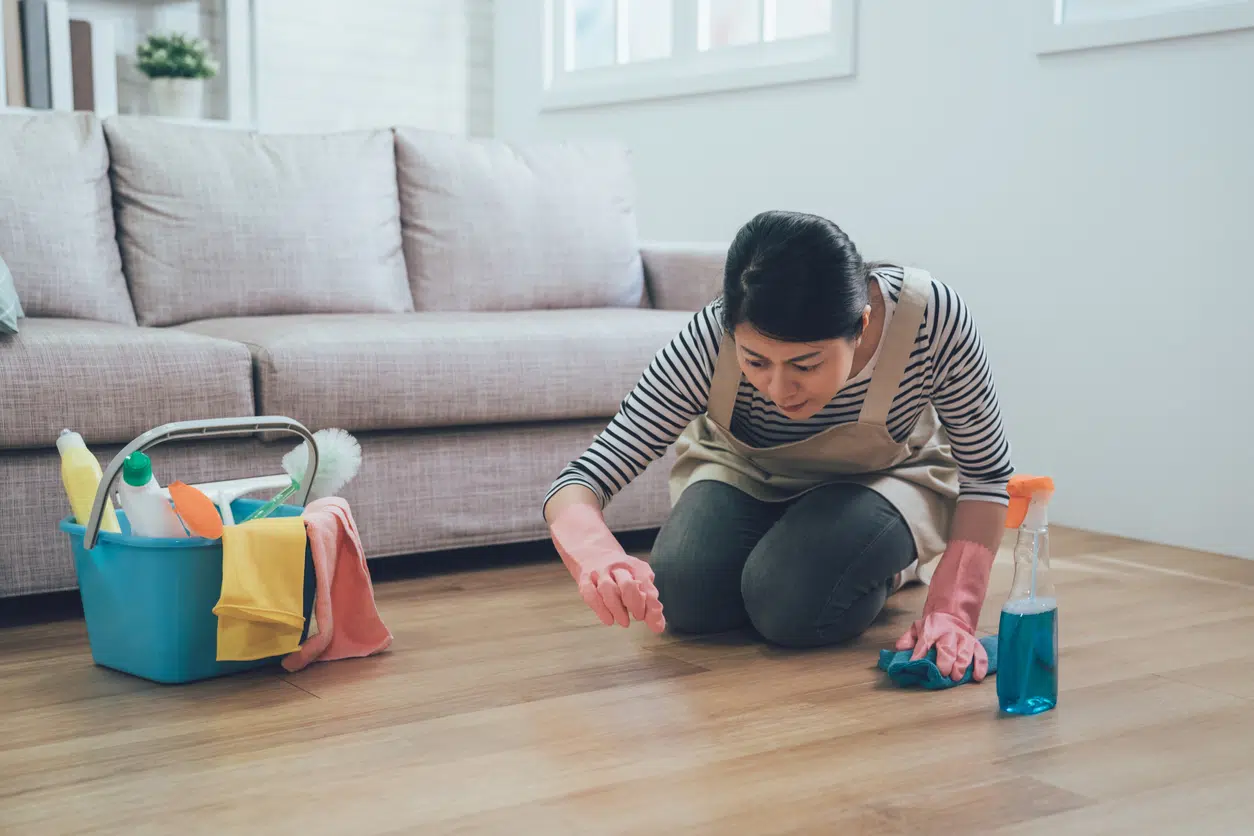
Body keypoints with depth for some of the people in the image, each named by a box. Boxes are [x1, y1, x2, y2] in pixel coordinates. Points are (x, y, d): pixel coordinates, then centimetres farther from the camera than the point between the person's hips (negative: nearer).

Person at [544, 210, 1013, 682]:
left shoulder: (931, 317, -36)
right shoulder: (709, 343, -35)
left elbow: (988, 474, -19)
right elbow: (578, 484, -33)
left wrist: (952, 609, -32)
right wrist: (597, 557, -57)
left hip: (884, 477, -1)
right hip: (743, 471, 2)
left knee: (794, 605, -29)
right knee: (687, 597, -24)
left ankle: (891, 567, 6)